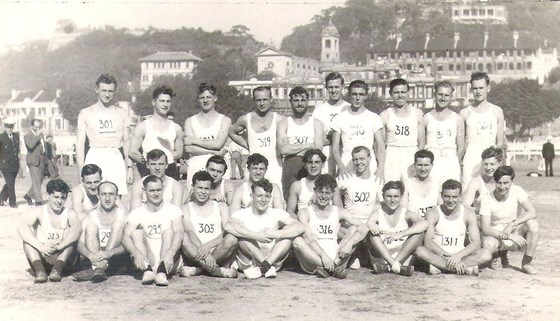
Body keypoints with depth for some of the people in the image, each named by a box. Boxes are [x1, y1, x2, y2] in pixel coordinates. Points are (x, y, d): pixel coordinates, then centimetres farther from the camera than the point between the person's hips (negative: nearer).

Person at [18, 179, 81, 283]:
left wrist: (60, 245, -40)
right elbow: (21, 228, -20)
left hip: (62, 256, 0)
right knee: (28, 236, -19)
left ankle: (58, 268, -34)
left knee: (70, 234, -19)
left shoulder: (69, 213, 0)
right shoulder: (38, 212, -2)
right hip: (41, 257, 0)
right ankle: (39, 270, -35)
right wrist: (40, 246, -36)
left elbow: (77, 228, -22)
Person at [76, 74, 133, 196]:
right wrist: (81, 170, -2)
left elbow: (127, 142, 15)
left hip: (116, 159, 1)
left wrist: (129, 167, 6)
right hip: (95, 158, -1)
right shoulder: (86, 113, 9)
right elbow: (80, 144, 7)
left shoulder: (121, 113, 14)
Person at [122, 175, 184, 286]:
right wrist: (136, 253, -30)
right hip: (147, 261, 1)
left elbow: (179, 233, -15)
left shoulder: (173, 209, 3)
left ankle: (162, 272, -40)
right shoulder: (137, 213, 6)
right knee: (136, 231, -15)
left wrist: (170, 253, -35)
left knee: (168, 231, -21)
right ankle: (147, 271, -36)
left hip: (170, 263, -1)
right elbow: (126, 237, -8)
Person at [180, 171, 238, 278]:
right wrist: (203, 252, -27)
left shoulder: (221, 206, 14)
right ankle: (218, 271, -33)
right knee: (183, 237, -29)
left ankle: (198, 269, -23)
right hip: (196, 255, 0)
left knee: (232, 239, -29)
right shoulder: (186, 208, 10)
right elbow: (190, 232, -8)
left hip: (218, 253, 1)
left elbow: (228, 232, -2)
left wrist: (208, 245, -20)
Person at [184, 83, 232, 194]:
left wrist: (194, 140, -3)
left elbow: (218, 144, -8)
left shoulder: (225, 120, 8)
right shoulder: (190, 121, 11)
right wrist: (215, 152, -7)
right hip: (195, 168, 1)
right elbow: (188, 148, -3)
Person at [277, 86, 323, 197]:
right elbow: (283, 149, -4)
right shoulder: (283, 123, 12)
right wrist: (307, 145, -3)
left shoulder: (316, 123, 13)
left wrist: (292, 148, -8)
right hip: (290, 165, 0)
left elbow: (318, 150, -1)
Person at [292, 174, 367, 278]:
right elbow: (308, 238, -13)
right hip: (312, 264, -2)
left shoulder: (339, 212, 8)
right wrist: (323, 255, -30)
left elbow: (364, 228, -3)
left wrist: (349, 244, -22)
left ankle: (335, 265, -26)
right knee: (297, 241, -29)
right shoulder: (305, 213, 2)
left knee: (354, 229, -8)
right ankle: (334, 269, -32)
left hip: (335, 257, 2)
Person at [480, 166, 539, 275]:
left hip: (517, 234, 2)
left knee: (533, 224, -28)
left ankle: (526, 263, -12)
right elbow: (485, 229, -20)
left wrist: (512, 224, -32)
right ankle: (502, 257, 4)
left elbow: (532, 213, -20)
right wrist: (508, 236, -33)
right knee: (487, 245, -36)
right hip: (497, 236, -1)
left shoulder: (516, 190, -9)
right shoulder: (487, 200, -14)